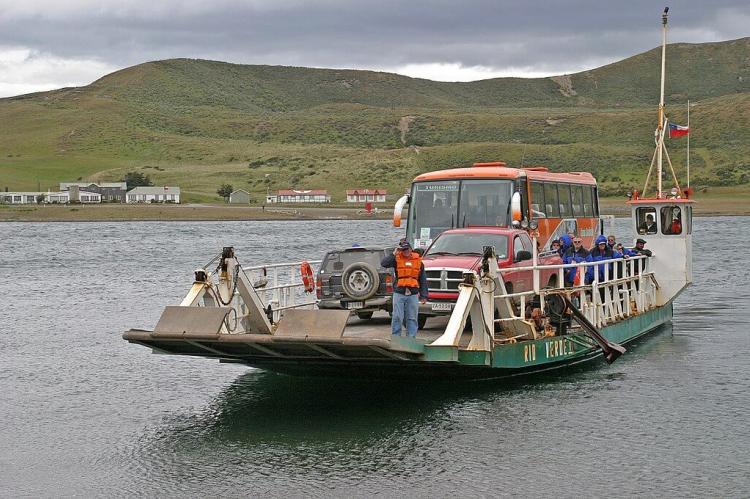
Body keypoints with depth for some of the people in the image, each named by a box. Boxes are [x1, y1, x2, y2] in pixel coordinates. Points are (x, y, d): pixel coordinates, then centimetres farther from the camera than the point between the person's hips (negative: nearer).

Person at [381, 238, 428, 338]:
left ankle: (411, 338, 10)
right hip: (399, 293, -2)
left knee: (412, 318, 5)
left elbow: (423, 279, 10)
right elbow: (383, 264, -12)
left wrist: (424, 295, 5)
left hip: (413, 294, 2)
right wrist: (394, 254, -14)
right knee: (397, 318, -2)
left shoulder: (418, 260, 9)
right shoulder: (396, 259, 4)